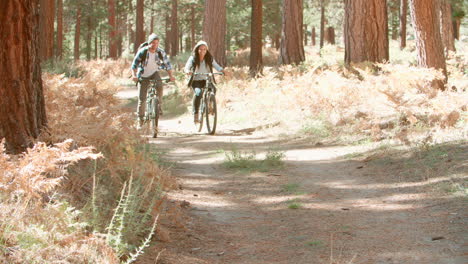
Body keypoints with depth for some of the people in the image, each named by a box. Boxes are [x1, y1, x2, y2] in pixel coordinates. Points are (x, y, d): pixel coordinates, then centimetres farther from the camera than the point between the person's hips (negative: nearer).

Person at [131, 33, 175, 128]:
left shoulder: (161, 52, -11)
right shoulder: (142, 51, -17)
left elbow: (167, 64, -3)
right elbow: (134, 64, -16)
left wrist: (171, 76, -16)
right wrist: (134, 75, -31)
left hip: (154, 73, 1)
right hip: (143, 76, -1)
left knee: (159, 85, -33)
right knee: (142, 99, -4)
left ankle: (159, 106, -14)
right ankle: (140, 118, 10)